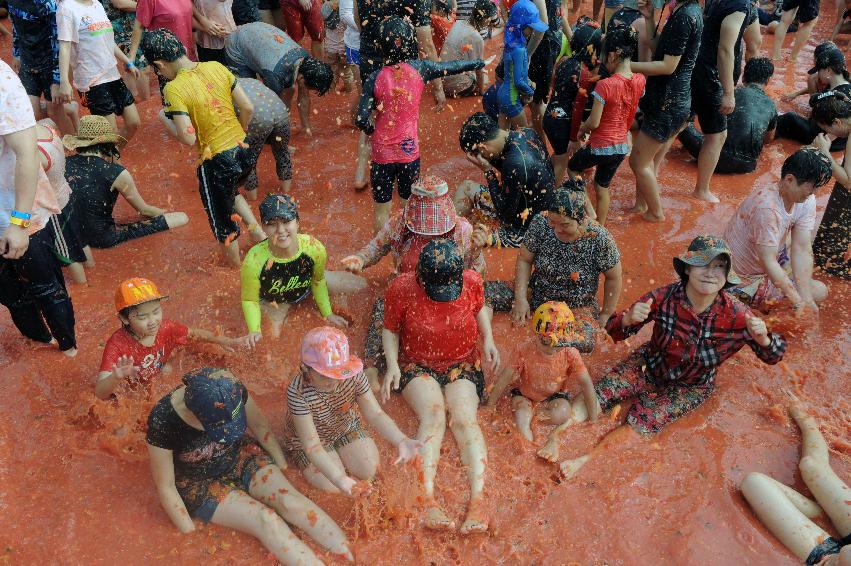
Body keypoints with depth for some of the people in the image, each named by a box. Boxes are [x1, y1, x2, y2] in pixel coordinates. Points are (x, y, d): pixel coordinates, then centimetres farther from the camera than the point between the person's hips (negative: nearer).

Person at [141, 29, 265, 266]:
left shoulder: (173, 89, -18)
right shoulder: (216, 67, -2)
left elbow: (189, 138, -21)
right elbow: (248, 108, 0)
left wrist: (164, 119, -2)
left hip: (216, 162, -6)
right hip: (243, 151, 6)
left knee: (224, 223, 17)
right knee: (231, 193, 37)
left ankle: (237, 271, 37)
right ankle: (261, 236, 29)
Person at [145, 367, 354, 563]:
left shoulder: (231, 390, -22)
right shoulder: (163, 420, -30)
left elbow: (260, 426, -3)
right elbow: (165, 486, -17)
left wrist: (282, 466, 1)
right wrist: (191, 534, -14)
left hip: (241, 456, 2)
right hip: (202, 482, -2)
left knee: (290, 501, -22)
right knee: (266, 519, -25)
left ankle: (352, 558, -23)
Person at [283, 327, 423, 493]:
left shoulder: (353, 375, -29)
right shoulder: (297, 392, -40)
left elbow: (375, 414, -24)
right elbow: (312, 446, -39)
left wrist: (400, 441, -42)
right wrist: (339, 478, -53)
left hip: (345, 426, 4)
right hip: (307, 440, -4)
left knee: (368, 470, -3)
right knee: (333, 487, -13)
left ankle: (336, 453, 23)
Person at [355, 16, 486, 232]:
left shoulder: (375, 78, -13)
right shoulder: (419, 69, -9)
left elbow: (361, 120, -17)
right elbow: (454, 66, 6)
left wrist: (372, 130, 5)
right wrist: (481, 62, 23)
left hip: (382, 153, -1)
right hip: (409, 151, 2)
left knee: (382, 209, 13)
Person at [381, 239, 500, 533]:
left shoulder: (472, 281, -11)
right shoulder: (401, 288, -16)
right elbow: (390, 330, -2)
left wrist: (488, 339, -4)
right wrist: (392, 365, -16)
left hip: (463, 362, 2)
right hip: (416, 364, -1)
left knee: (464, 418, -23)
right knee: (433, 416, -27)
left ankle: (477, 500, -29)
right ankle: (428, 500, -34)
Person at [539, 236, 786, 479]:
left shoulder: (735, 315, -25)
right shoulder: (665, 297, -25)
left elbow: (773, 356, -12)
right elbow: (615, 331, -19)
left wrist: (762, 338, -36)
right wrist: (628, 319, -44)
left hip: (689, 387, -1)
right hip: (650, 364, 1)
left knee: (640, 424, -21)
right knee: (598, 393, -19)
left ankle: (585, 458, -15)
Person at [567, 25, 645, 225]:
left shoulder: (605, 85, -25)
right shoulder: (640, 81, -6)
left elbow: (593, 122, -19)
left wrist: (581, 131, 0)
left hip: (600, 147, -6)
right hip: (622, 147, 6)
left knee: (572, 168, 25)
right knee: (602, 187, 24)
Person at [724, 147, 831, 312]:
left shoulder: (807, 201, -10)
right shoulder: (767, 208, -34)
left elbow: (801, 249, -16)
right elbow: (768, 262, -33)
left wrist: (806, 298, -25)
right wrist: (799, 301, -34)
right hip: (746, 276, -8)